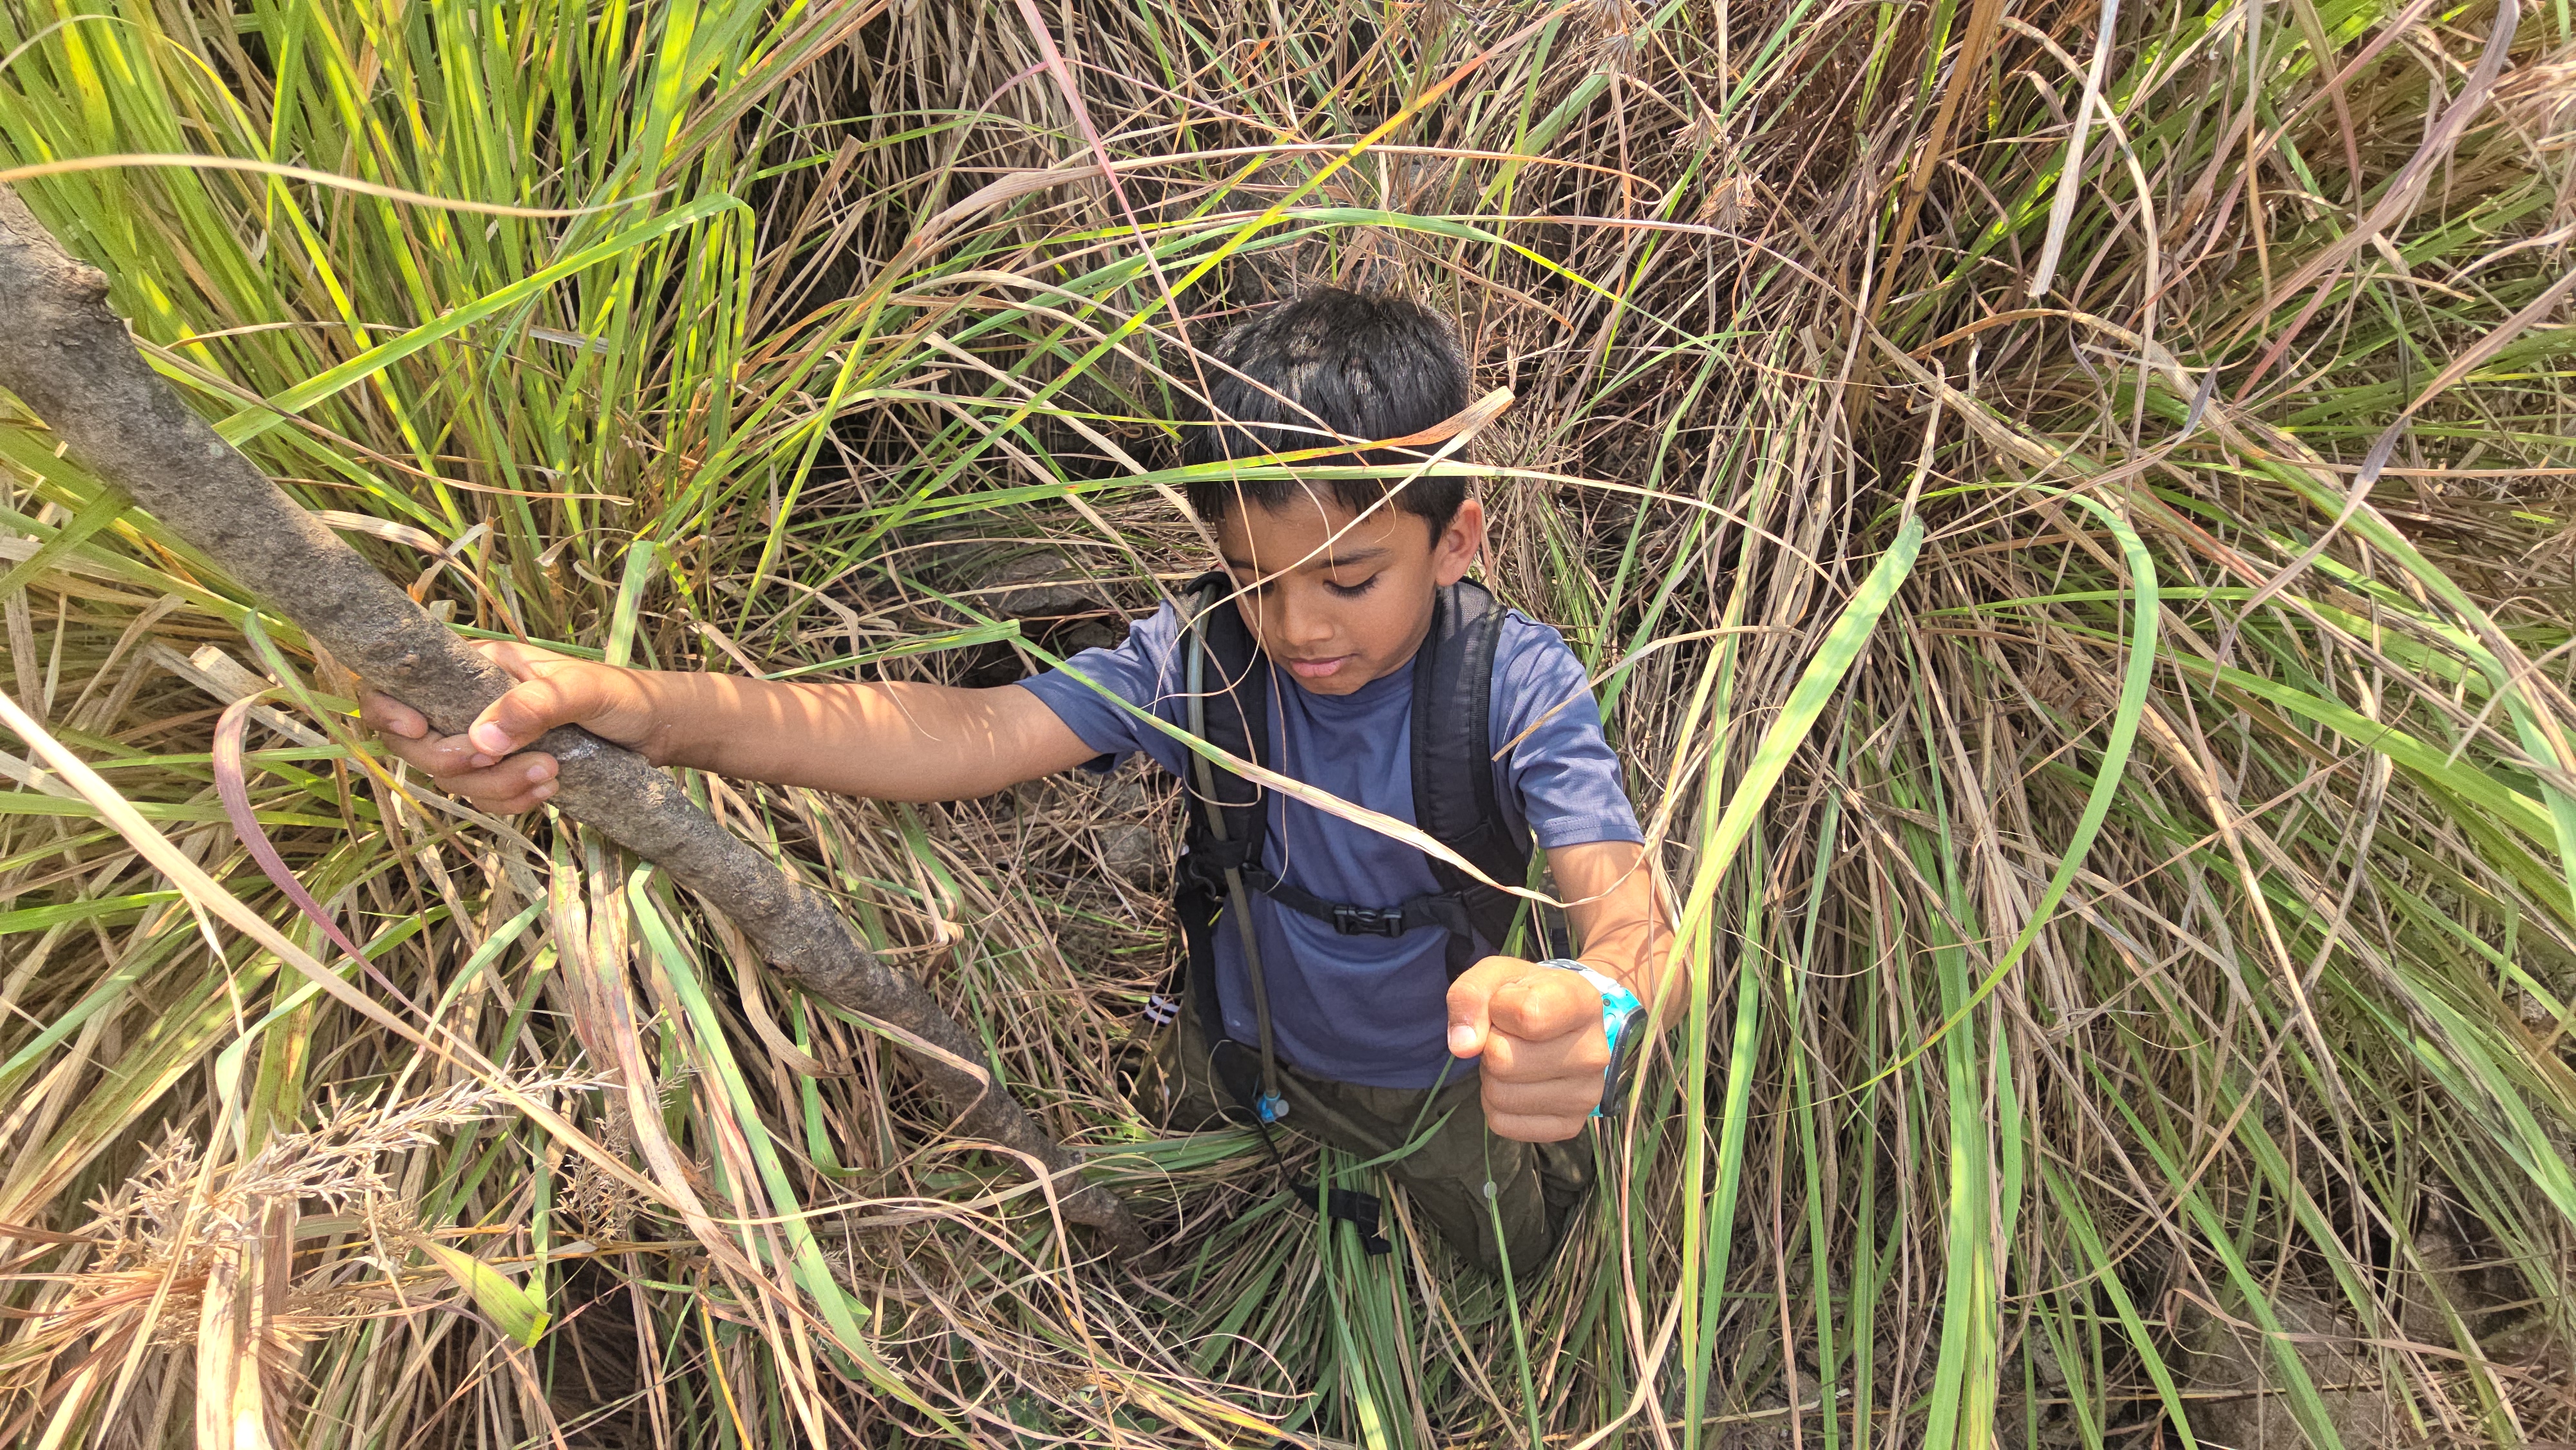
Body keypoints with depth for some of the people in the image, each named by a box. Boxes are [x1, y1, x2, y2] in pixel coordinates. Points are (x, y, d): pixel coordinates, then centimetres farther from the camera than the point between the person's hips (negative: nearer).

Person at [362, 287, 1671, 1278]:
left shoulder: (1516, 683, -32)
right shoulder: (1201, 656, -28)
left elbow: (1633, 920, -44)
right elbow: (964, 735, -41)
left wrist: (1595, 1010, -72)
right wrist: (638, 707, -56)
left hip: (1447, 1072, -1)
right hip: (1242, 1055, 2)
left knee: (1517, 1269, 26)